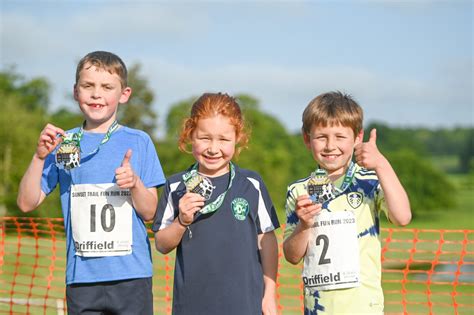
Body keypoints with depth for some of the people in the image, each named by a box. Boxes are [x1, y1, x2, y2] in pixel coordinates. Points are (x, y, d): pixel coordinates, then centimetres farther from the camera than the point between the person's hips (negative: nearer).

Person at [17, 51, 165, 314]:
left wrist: (134, 183, -16)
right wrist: (40, 157, -9)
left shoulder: (139, 142, 3)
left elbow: (150, 212, 3)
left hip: (131, 275, -1)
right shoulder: (63, 143, 7)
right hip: (81, 277, 1)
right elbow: (27, 203, 3)